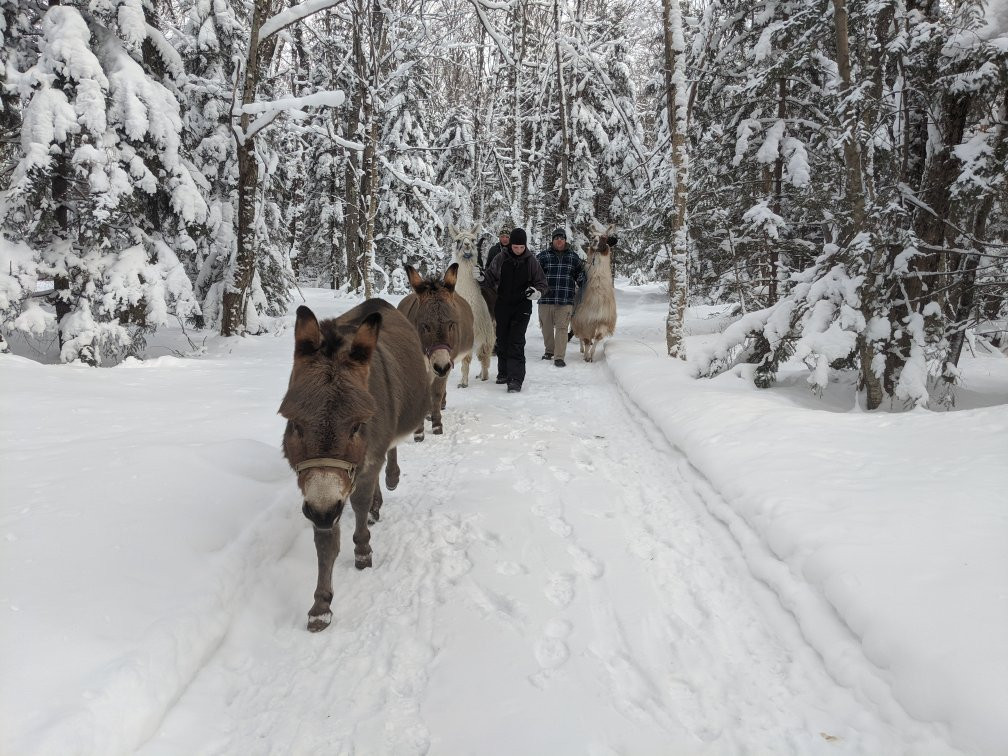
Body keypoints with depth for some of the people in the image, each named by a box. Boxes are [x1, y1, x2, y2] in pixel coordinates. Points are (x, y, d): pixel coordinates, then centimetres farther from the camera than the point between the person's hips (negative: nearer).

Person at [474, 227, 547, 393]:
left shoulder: (531, 261, -2)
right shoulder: (501, 258, 0)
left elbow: (542, 283, 5)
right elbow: (491, 275, 8)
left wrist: (537, 291, -16)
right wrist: (482, 276, -14)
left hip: (522, 306, -3)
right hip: (503, 305, 3)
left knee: (516, 342, -11)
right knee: (502, 340, 11)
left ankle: (515, 379, -14)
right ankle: (503, 372, 27)